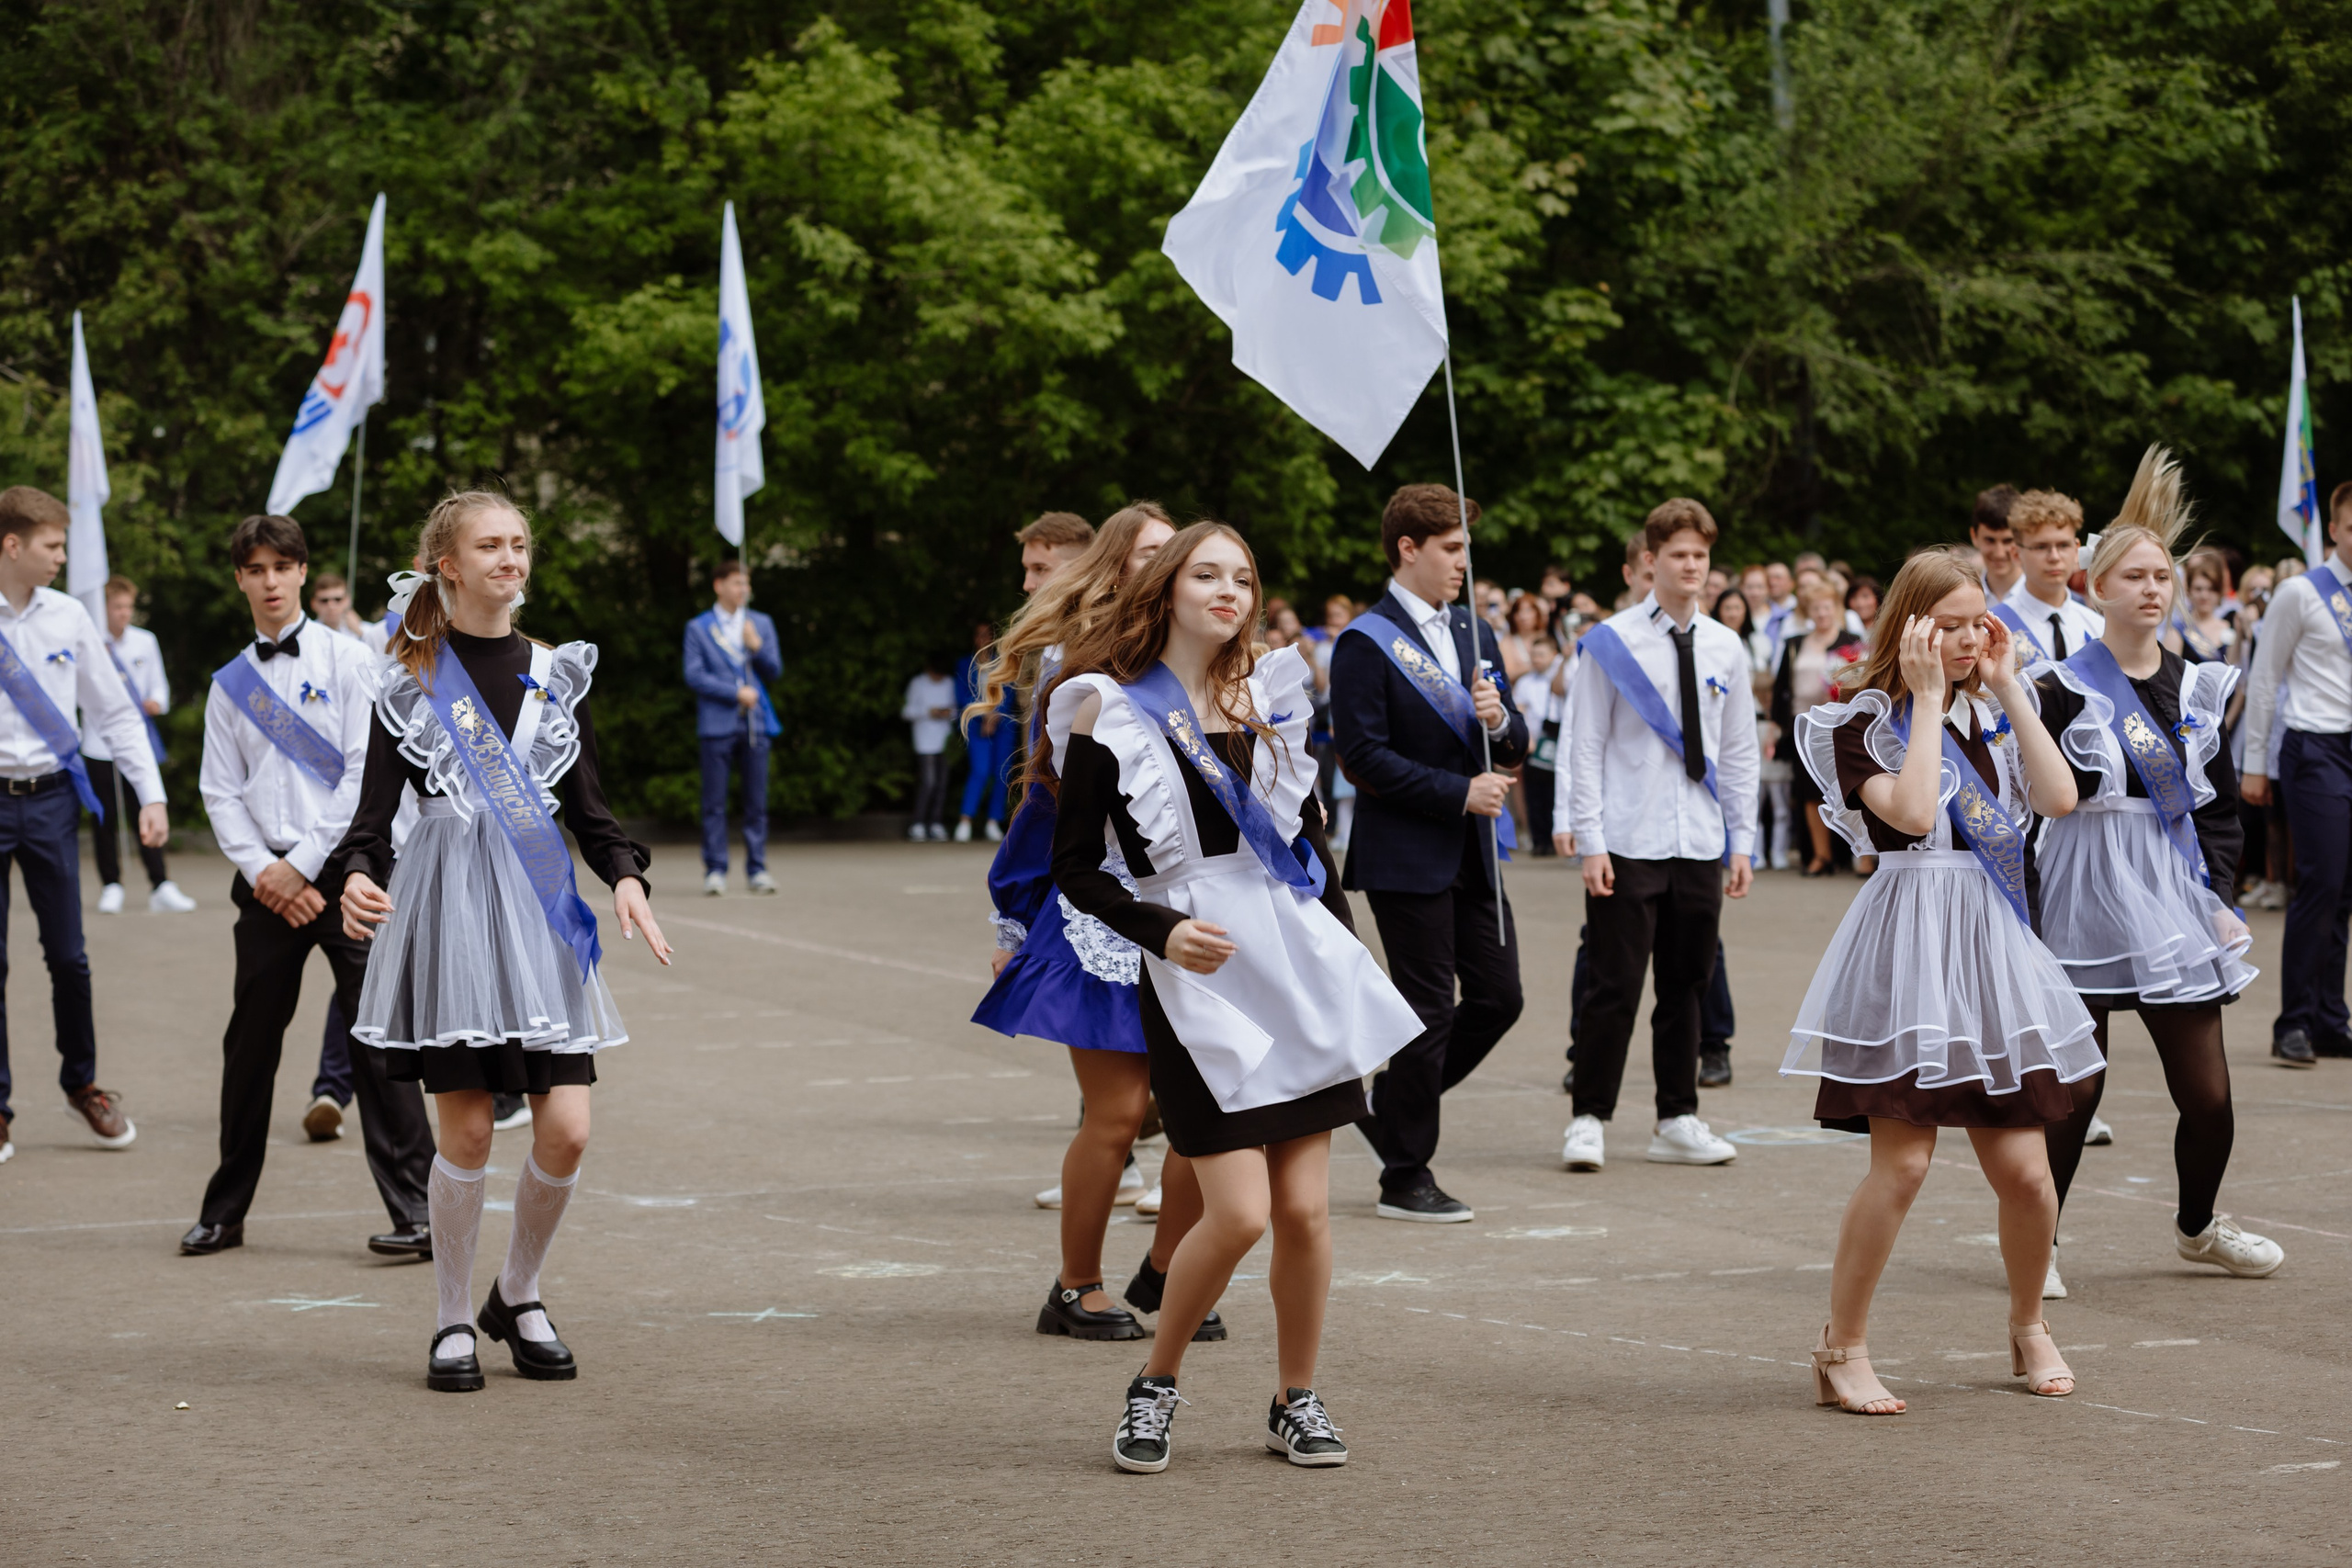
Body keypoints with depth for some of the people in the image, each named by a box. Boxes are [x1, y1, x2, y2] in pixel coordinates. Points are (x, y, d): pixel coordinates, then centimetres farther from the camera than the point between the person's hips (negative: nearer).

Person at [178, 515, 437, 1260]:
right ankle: (224, 1212, 20)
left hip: (345, 869, -4)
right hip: (268, 882, 4)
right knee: (250, 1043, 9)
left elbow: (367, 772, -6)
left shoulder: (347, 660, 0)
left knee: (376, 1039, -8)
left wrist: (303, 864, -9)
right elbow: (221, 792, 9)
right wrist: (261, 870, -6)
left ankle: (414, 1211, -7)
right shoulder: (230, 684, 12)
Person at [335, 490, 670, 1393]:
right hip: (446, 904, -3)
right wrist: (359, 877, -20)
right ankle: (453, 1323, 12)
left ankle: (518, 1298, 19)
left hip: (538, 907, 3)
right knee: (465, 1129, -4)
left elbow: (589, 808, 15)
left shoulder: (556, 674, 13)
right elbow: (374, 812, 0)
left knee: (567, 1130, -4)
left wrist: (625, 877, -3)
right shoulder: (413, 683, 3)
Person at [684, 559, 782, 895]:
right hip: (718, 725, -3)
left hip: (756, 723, 3)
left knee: (757, 801, 1)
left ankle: (756, 869, 6)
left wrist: (757, 647, -6)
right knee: (714, 803, -3)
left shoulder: (761, 624, 15)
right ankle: (715, 870, 1)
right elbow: (694, 676, -3)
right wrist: (736, 693, -10)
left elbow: (775, 671, 12)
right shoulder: (698, 628, 5)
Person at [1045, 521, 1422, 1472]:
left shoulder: (1266, 693, 11)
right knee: (1240, 1212, -12)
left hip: (1299, 963, 4)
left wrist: (1343, 958, 15)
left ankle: (1296, 1401, 18)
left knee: (1306, 1209, 2)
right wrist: (1161, 930, -17)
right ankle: (1156, 1386, 10)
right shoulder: (1108, 709, -3)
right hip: (1198, 977, -4)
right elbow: (1075, 869, -3)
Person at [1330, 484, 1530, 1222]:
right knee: (1428, 1011, -2)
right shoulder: (1368, 643, -10)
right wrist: (1460, 793, -18)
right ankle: (1405, 1176, 10)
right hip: (1406, 856, -7)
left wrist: (1500, 721, -8)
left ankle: (1391, 1109, 25)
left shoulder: (1474, 633, 14)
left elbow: (1515, 748, 16)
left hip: (1473, 854, 7)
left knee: (1499, 995, 6)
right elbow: (1364, 756, -17)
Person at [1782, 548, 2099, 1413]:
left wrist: (2007, 685, -2)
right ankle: (1842, 1349, -1)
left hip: (1992, 942, 5)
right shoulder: (1867, 723, -3)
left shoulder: (1993, 712, 13)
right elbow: (1912, 811, -21)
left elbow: (2060, 798, -4)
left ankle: (2028, 1326, 27)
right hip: (1909, 942, -5)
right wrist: (1925, 697, -13)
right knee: (1902, 1161, -12)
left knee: (2024, 1168, 4)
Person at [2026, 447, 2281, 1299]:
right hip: (2085, 901, -4)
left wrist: (2215, 888, 4)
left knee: (2208, 1095, 5)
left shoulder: (2197, 687, 9)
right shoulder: (2066, 688, -5)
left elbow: (2221, 803, 14)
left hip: (2175, 906, 4)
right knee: (2074, 1087, -3)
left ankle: (2198, 1226, 30)